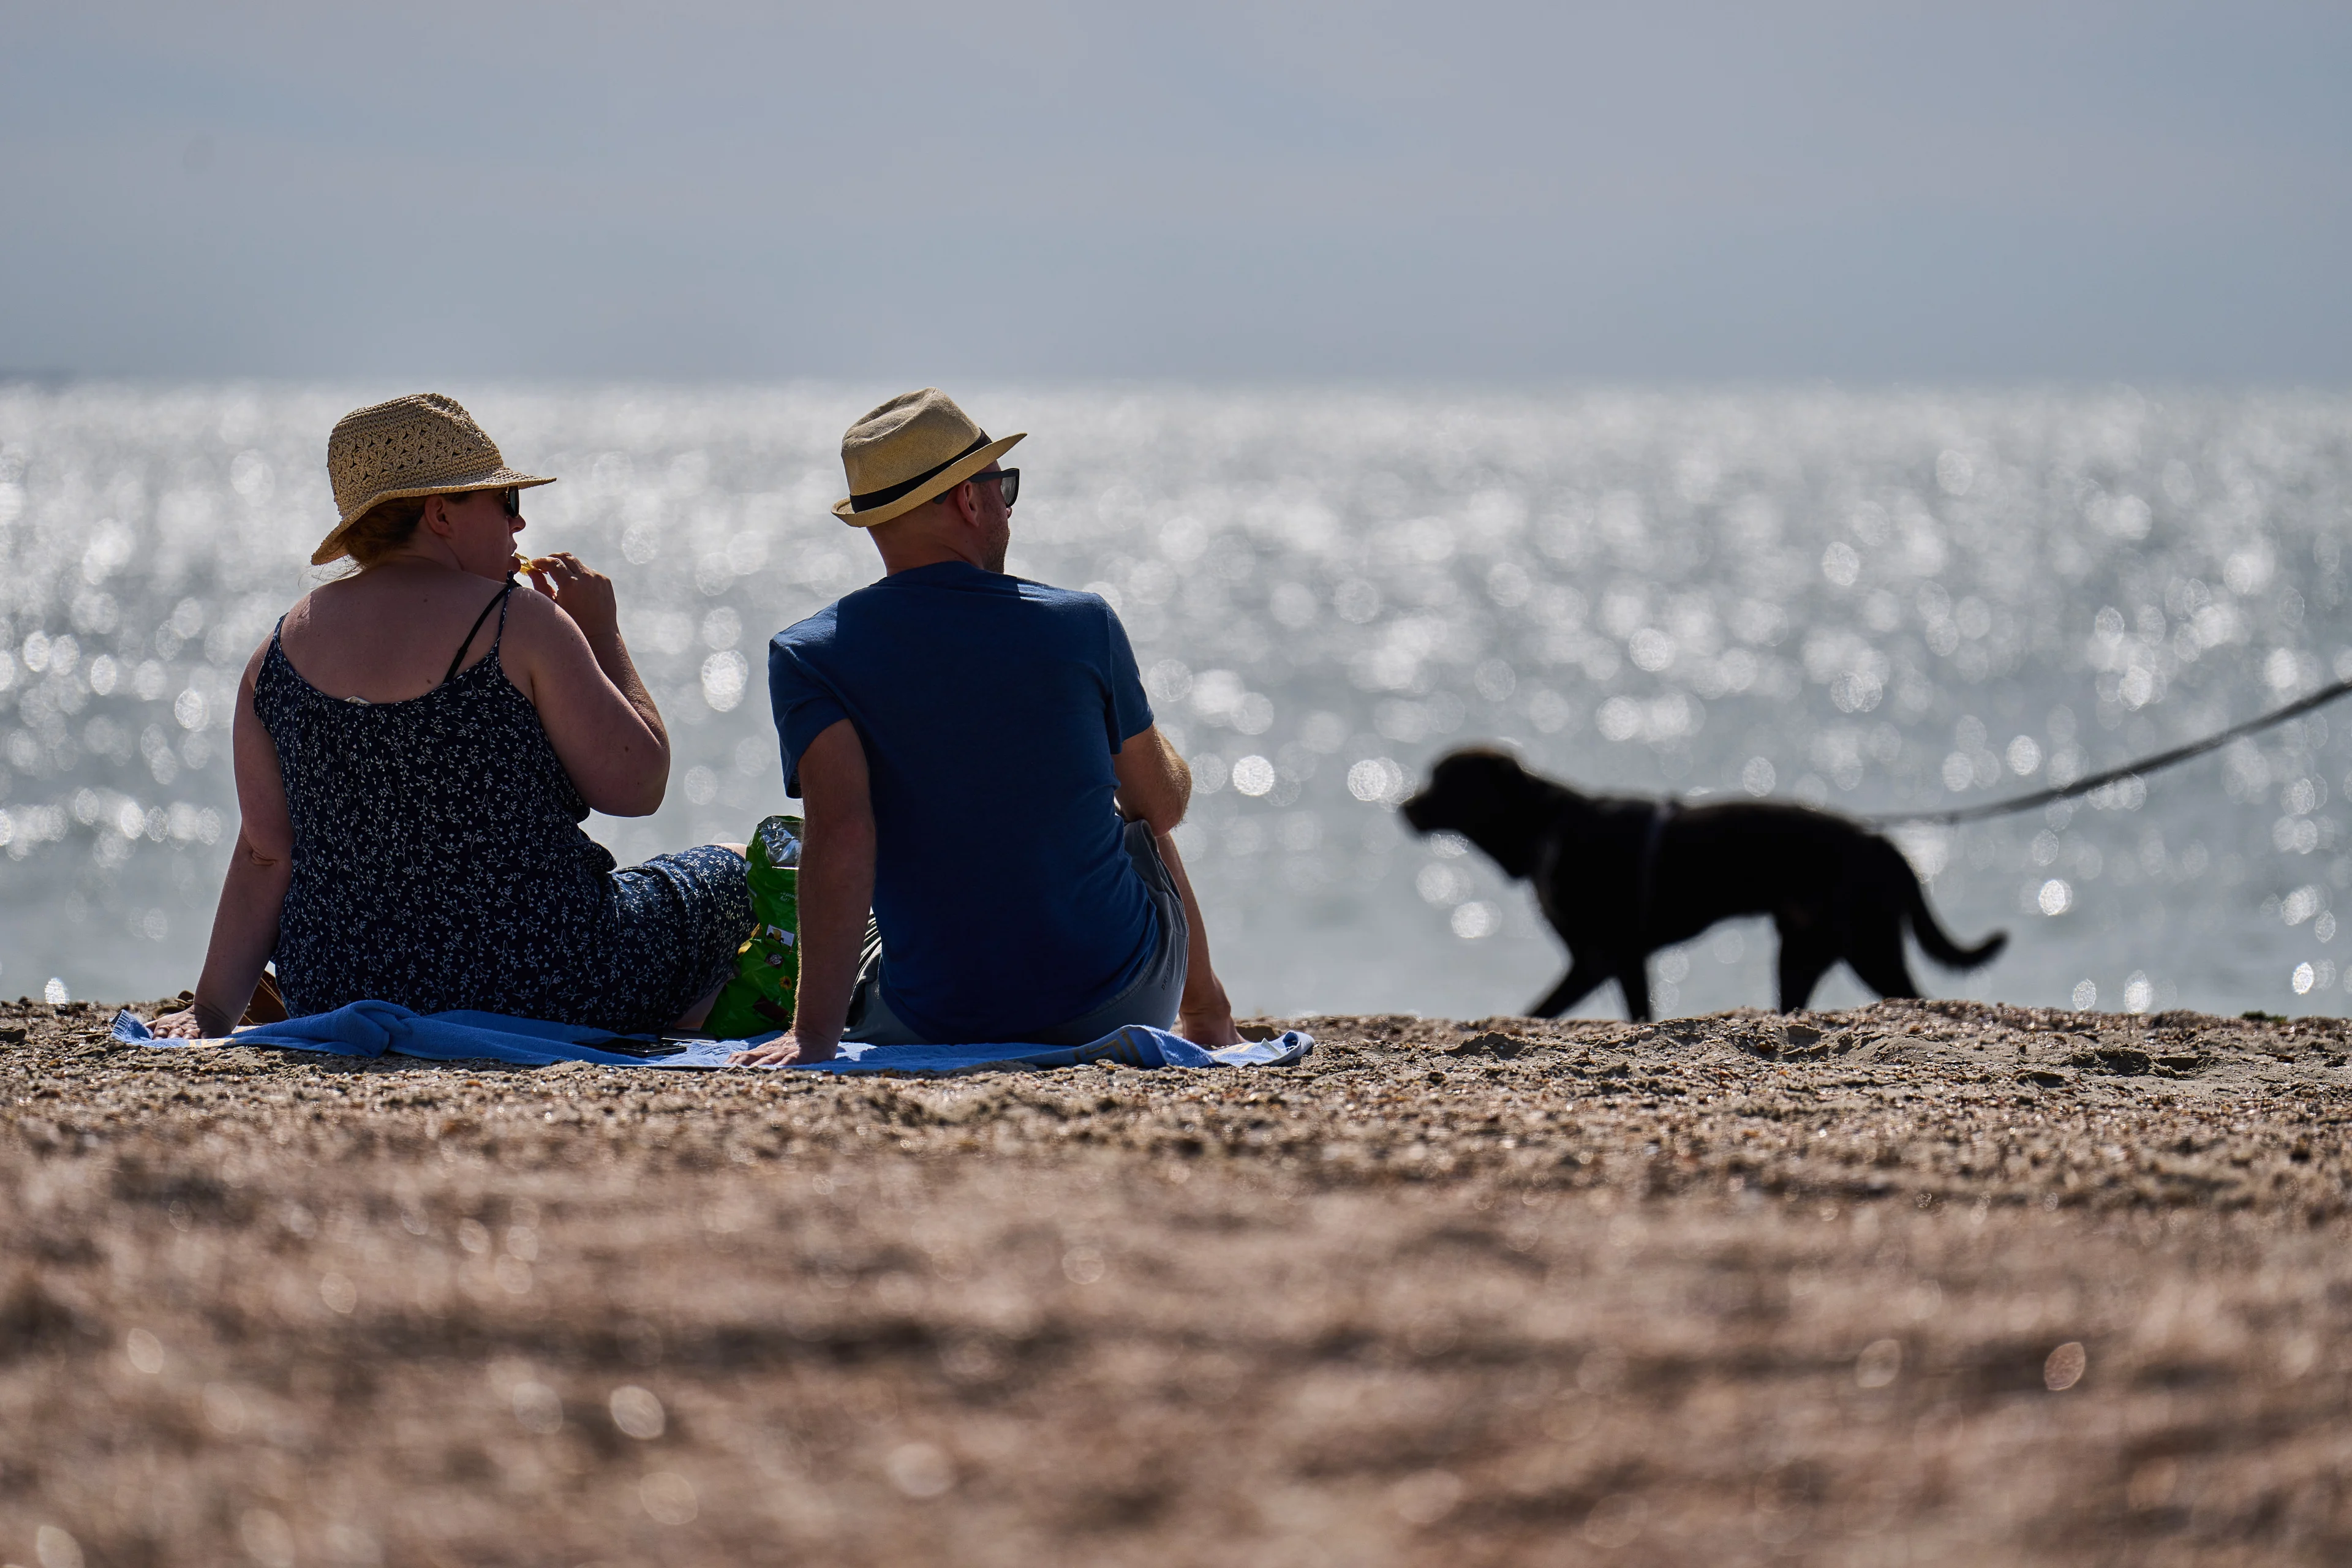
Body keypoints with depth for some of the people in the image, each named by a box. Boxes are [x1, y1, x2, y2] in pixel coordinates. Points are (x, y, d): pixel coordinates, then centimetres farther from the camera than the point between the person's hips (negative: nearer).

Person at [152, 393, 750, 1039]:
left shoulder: (281, 650, 2)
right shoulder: (520, 624, -13)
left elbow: (265, 855, 0)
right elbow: (637, 784, -11)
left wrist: (211, 1015, 4)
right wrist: (601, 633, 1)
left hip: (340, 998, 6)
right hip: (540, 997, -6)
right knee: (722, 873, 19)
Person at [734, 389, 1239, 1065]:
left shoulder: (808, 657, -10)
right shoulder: (1083, 624, -7)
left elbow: (841, 831, -24)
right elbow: (1166, 804, 6)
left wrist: (814, 1036, -27)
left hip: (937, 1027, 0)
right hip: (1119, 1004, 1)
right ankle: (1206, 1018, 55)